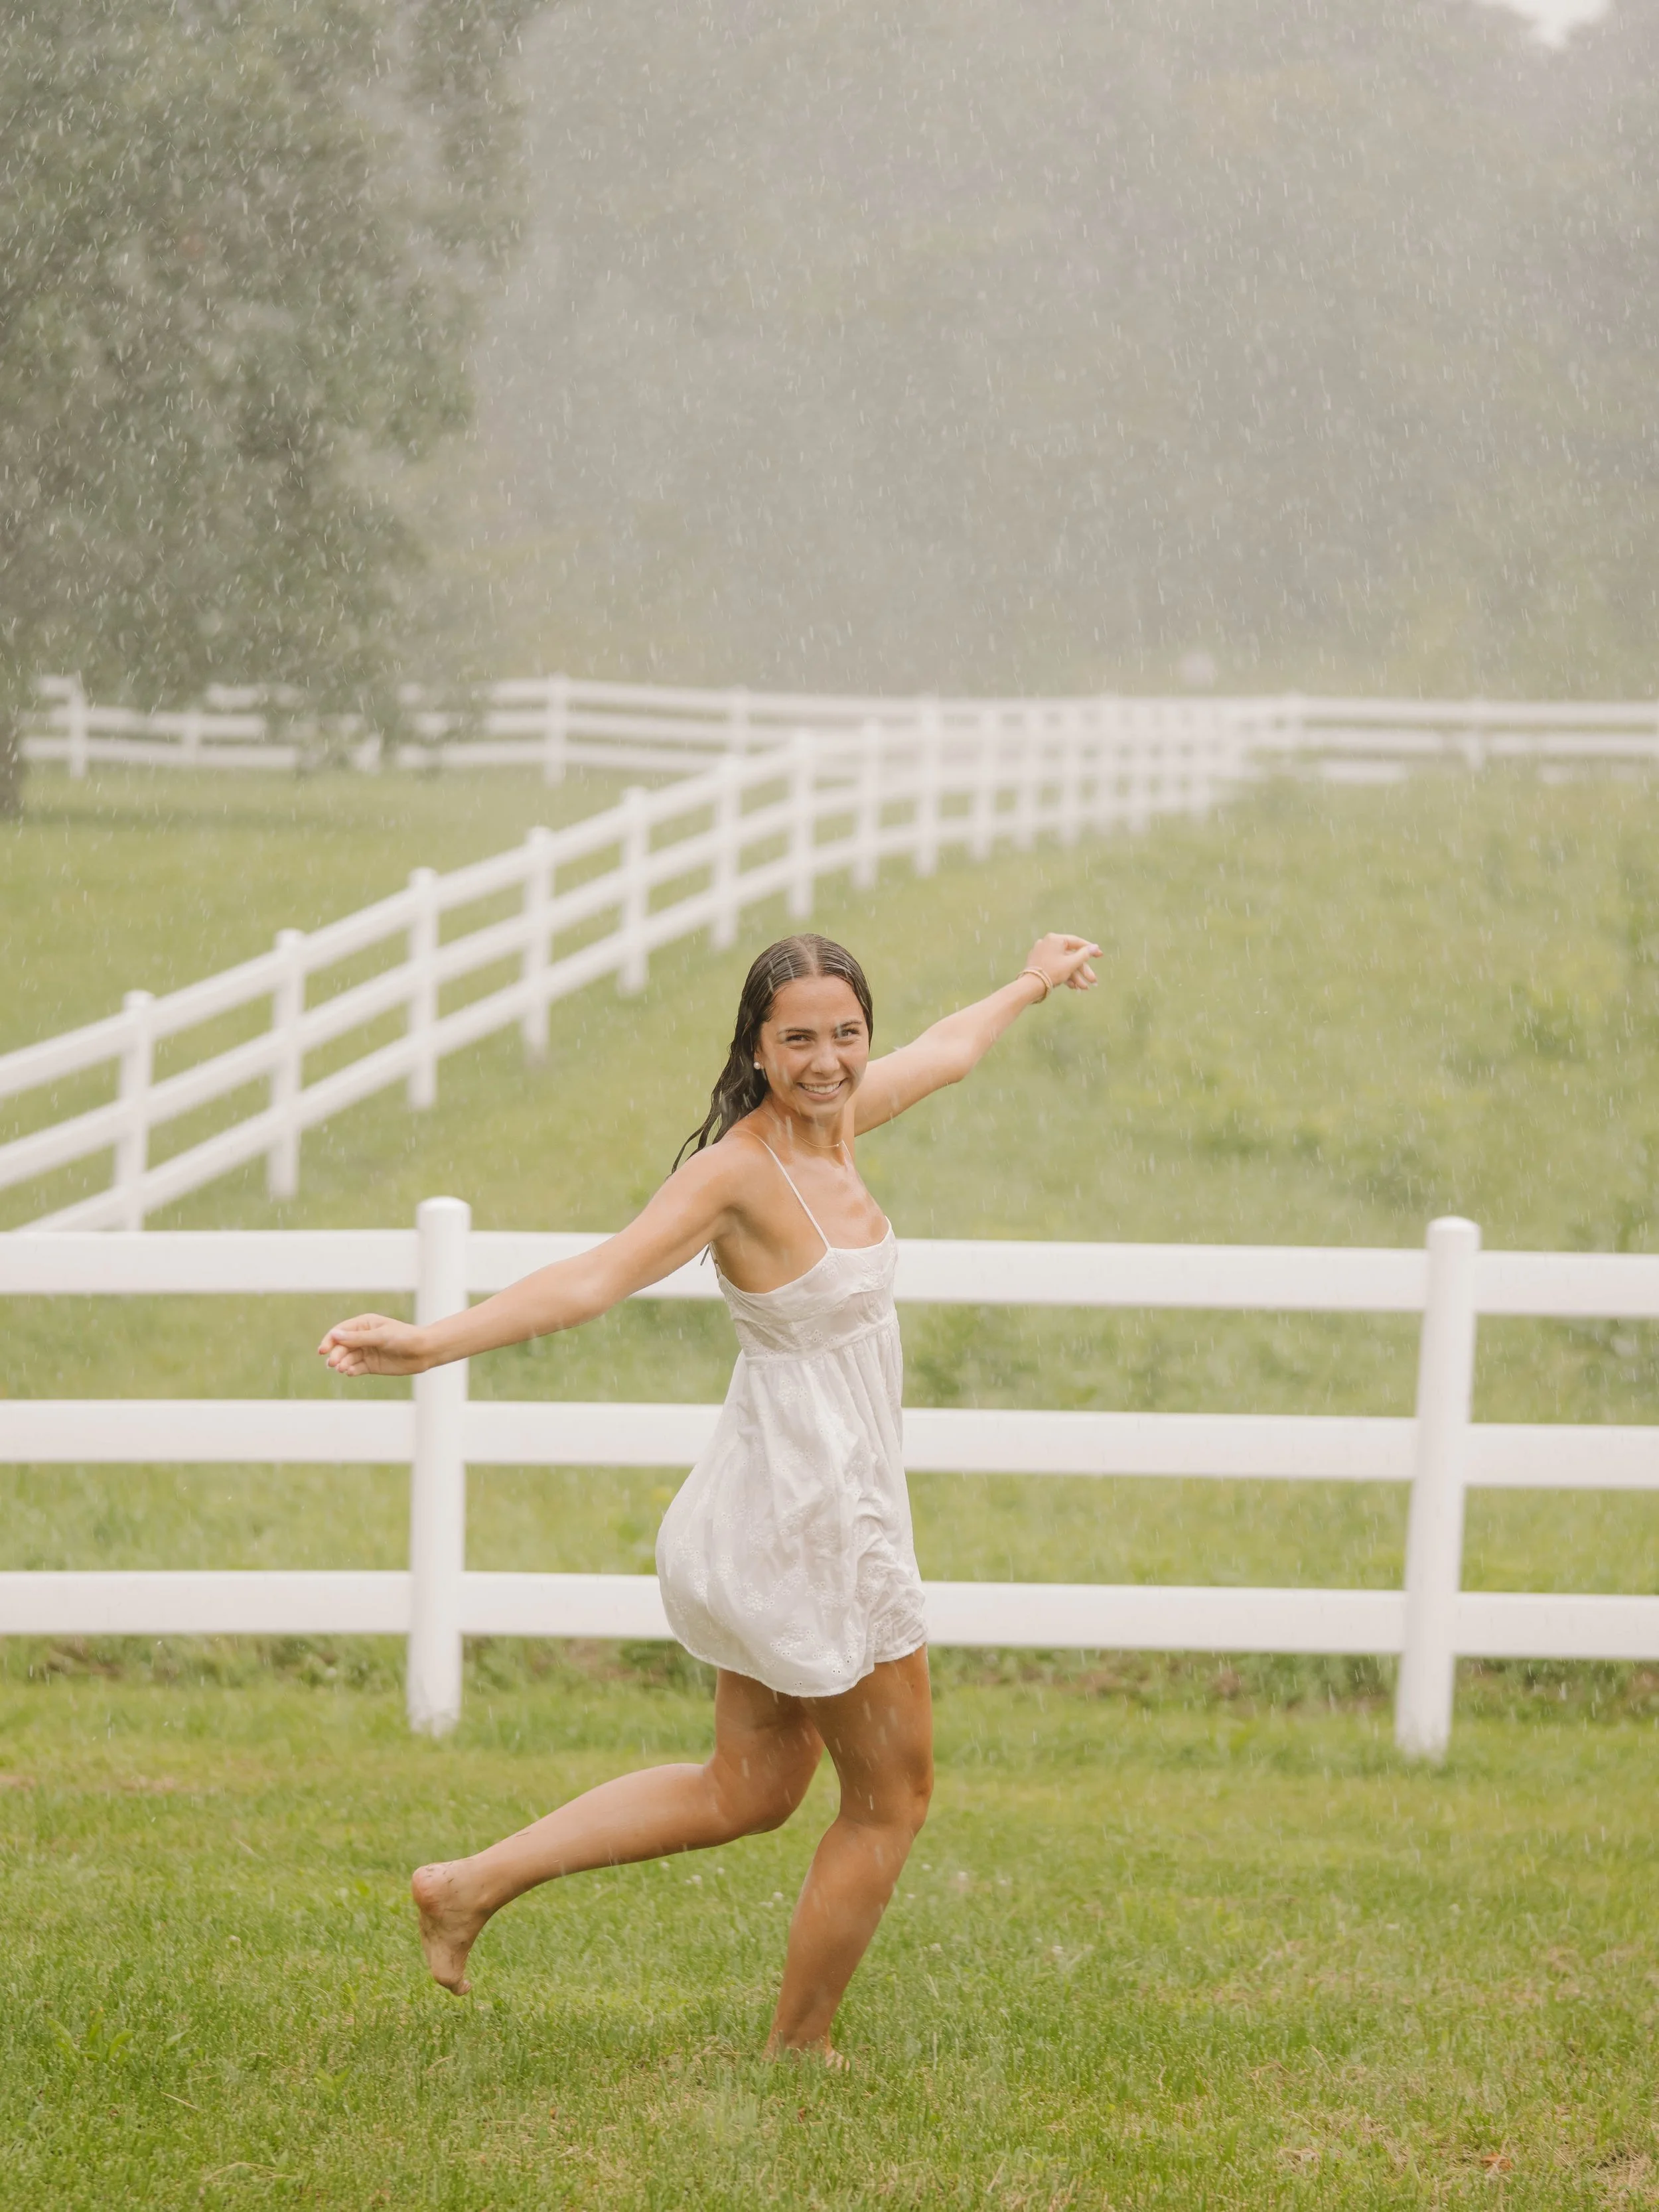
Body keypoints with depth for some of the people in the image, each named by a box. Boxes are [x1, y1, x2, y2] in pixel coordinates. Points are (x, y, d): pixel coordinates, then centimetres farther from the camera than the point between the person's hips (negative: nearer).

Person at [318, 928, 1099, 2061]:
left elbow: (947, 1050, 23)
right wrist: (435, 1342, -44)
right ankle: (798, 2052, 22)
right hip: (813, 1522, -9)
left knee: (750, 1789, 20)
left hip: (794, 1515, 9)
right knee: (892, 1796, 8)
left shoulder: (838, 1117, 3)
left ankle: (474, 1884, 21)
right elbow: (598, 1276, -31)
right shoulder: (738, 1170, -21)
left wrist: (1030, 984, 42)